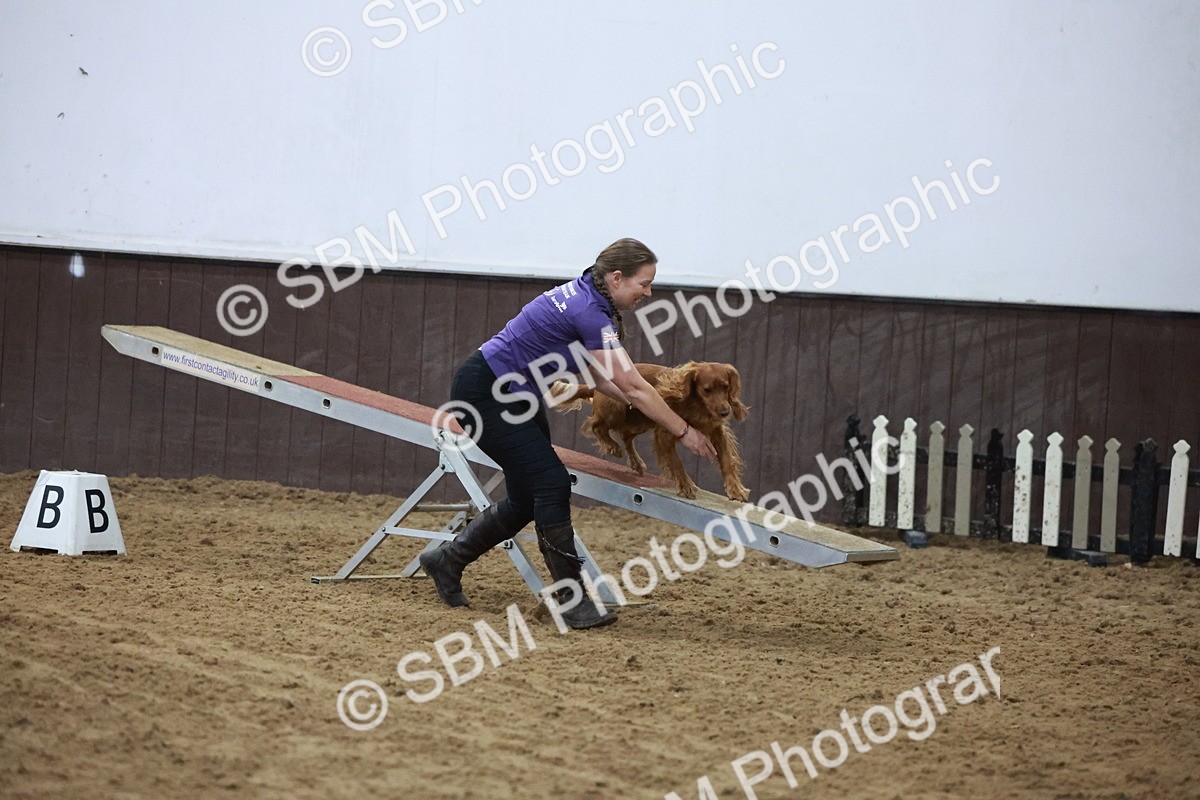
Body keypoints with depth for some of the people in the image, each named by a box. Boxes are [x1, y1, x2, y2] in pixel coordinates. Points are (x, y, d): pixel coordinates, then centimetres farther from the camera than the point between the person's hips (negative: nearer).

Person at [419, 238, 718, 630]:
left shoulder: (585, 297, 4)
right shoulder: (589, 314, -25)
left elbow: (595, 375, 13)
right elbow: (634, 387, -21)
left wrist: (641, 406, 3)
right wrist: (684, 432, -13)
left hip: (516, 395, 10)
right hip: (483, 393, -10)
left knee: (528, 499, 9)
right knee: (552, 484, -13)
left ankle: (447, 560, 25)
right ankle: (574, 601, -9)